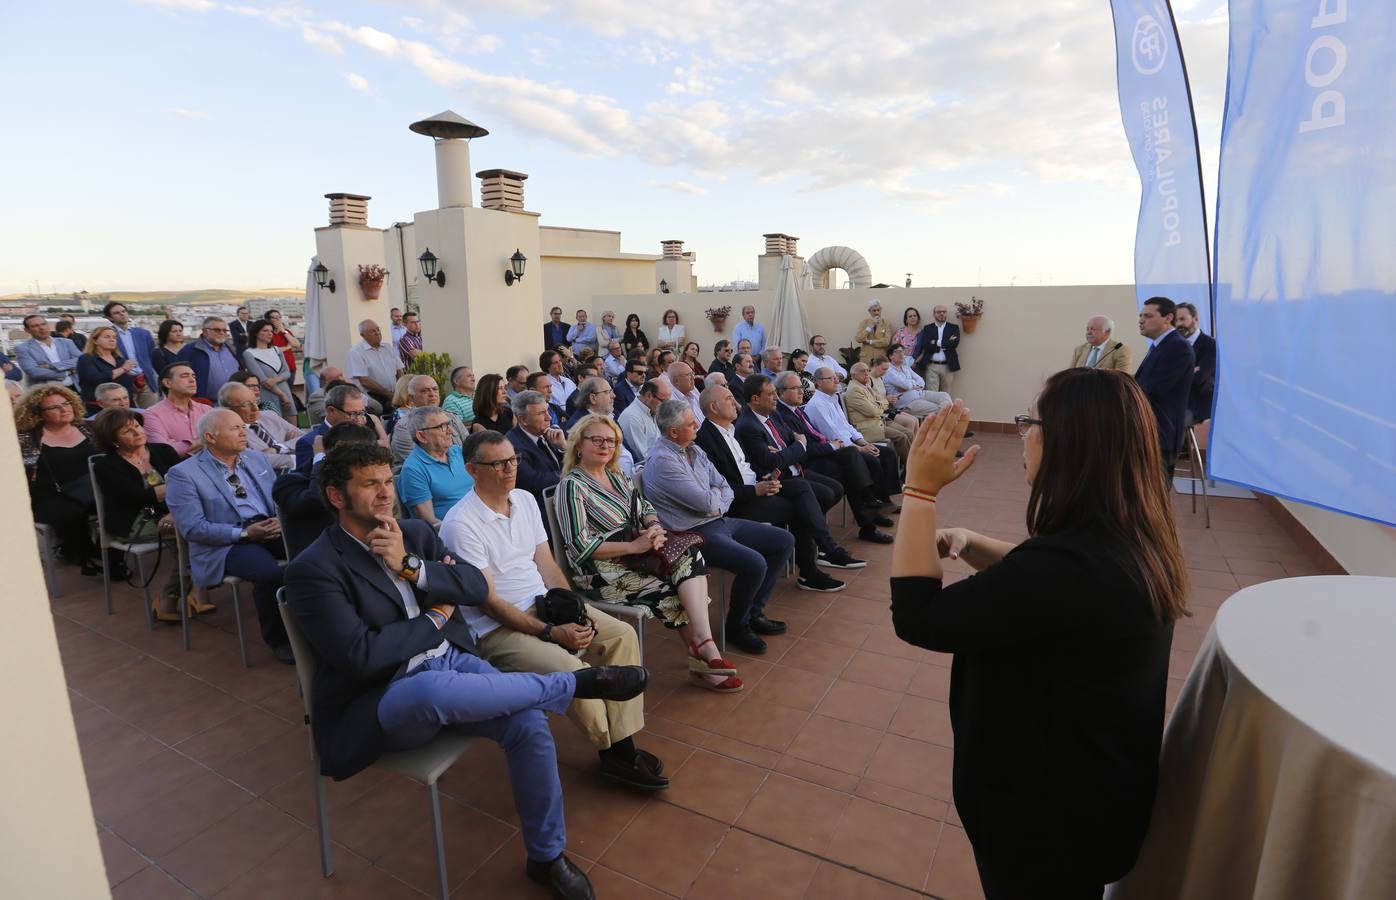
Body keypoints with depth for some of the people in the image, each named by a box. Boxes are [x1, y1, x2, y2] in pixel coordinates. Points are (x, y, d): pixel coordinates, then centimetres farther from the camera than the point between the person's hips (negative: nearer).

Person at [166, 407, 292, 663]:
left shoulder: (257, 459, 16)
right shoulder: (184, 474, -2)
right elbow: (192, 528, -10)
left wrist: (281, 519, -7)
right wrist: (245, 533, -18)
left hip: (270, 529, 5)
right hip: (225, 544, -5)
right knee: (270, 573, -33)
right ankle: (278, 638, -9)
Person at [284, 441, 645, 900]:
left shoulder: (415, 533, 8)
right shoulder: (313, 569, -10)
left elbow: (477, 587, 0)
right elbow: (361, 655, -20)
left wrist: (412, 567, -14)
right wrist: (435, 619, -8)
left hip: (450, 662, 5)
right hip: (383, 699, -5)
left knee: (529, 725, -19)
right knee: (436, 689, -40)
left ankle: (547, 856, 7)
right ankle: (578, 681, -17)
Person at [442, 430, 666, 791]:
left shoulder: (525, 500, 6)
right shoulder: (460, 524, -16)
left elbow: (546, 565, 9)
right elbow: (489, 601, -17)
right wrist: (551, 632, -22)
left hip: (543, 602, 8)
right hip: (495, 626, -7)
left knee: (623, 635, -9)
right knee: (572, 671, -28)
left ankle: (621, 745, -6)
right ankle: (612, 749, -1)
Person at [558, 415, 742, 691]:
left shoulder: (617, 476, 17)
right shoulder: (572, 486, -8)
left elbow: (644, 508, 18)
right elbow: (580, 546, -15)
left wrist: (655, 526, -8)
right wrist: (634, 546, -19)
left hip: (634, 554, 7)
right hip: (602, 571, -7)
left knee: (690, 557, -21)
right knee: (671, 593, -22)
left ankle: (703, 646, -27)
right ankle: (704, 650, -2)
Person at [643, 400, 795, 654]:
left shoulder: (695, 450, 10)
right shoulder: (662, 461, -19)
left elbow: (727, 490, 11)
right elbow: (705, 501, -21)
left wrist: (717, 506, -10)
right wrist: (716, 493, 0)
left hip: (718, 520, 10)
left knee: (784, 541, 7)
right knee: (754, 563, -28)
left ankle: (754, 612, 16)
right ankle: (737, 626, 0)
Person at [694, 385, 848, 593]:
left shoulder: (733, 428, 15)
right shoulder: (704, 439, -15)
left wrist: (763, 479, 1)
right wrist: (755, 490, -22)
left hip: (756, 485, 8)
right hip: (736, 504, -8)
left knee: (801, 485, -12)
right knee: (796, 509, -16)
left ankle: (828, 549, -15)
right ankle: (808, 573, -3)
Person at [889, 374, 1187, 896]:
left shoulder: (1073, 565, -38)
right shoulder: (1130, 539, -6)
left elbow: (918, 618, -31)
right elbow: (1034, 579, 12)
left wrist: (920, 490, -28)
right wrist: (971, 544, -6)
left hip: (1047, 811, -8)